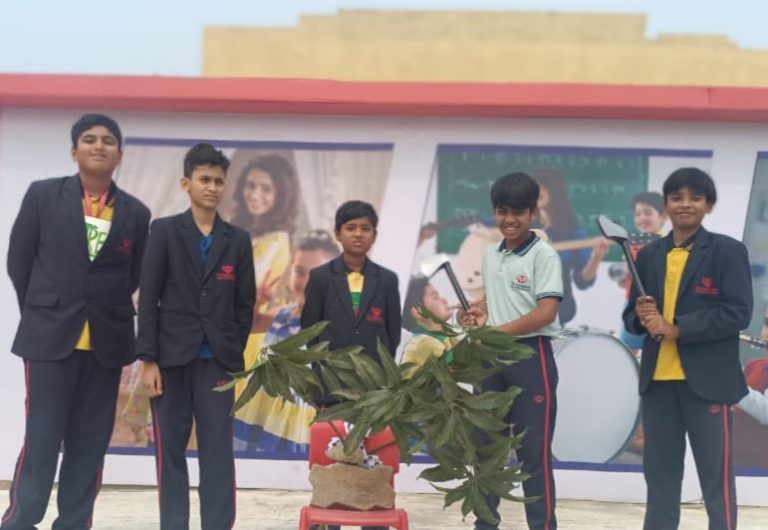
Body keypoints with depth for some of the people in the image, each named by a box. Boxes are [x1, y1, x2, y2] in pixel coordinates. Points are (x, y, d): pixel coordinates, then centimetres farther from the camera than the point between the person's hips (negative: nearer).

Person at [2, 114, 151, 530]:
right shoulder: (43, 195, 1)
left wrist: (108, 313, 7)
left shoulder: (135, 213, 5)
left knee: (89, 444, 7)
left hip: (106, 343, 3)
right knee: (41, 439, -2)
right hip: (50, 338, -2)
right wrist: (43, 313, 7)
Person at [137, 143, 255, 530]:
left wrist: (234, 352, 2)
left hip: (216, 359, 1)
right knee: (170, 450, 3)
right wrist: (148, 360, -7)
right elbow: (148, 298, -1)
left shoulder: (237, 239, 8)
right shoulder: (164, 230, 2)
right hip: (172, 356, -1)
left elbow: (245, 303, 10)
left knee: (218, 451, -1)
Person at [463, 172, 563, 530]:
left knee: (534, 451, -3)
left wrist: (495, 332, -20)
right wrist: (484, 316, 3)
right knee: (485, 445, 12)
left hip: (531, 357, -7)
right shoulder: (490, 255, 12)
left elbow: (545, 313, -17)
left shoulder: (544, 256, -9)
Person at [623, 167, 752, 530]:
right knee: (659, 474, 11)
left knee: (716, 475, 2)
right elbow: (632, 316, 15)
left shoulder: (728, 251, -2)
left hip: (707, 380, -4)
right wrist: (641, 316, -9)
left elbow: (738, 313, -11)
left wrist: (676, 327, -16)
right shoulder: (648, 255, 11)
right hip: (657, 379, 5)